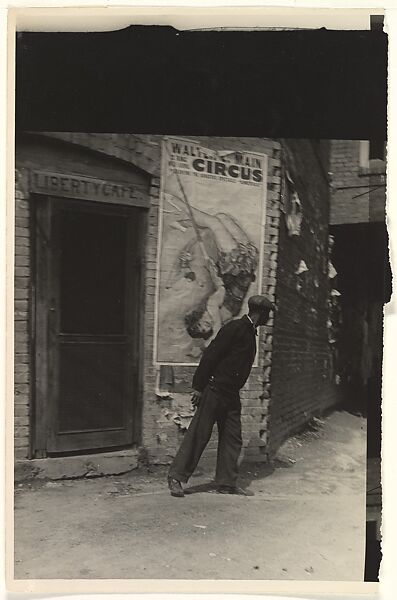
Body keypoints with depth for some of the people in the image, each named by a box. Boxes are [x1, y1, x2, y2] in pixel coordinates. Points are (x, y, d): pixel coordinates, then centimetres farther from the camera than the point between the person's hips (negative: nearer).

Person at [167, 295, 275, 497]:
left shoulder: (250, 332, 15)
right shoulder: (234, 328, -13)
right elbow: (211, 355, -17)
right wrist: (198, 387, -18)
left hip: (231, 395, 9)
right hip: (214, 390, -9)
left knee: (233, 439, 9)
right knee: (199, 434, -3)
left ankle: (227, 483, 18)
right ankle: (176, 477, 8)